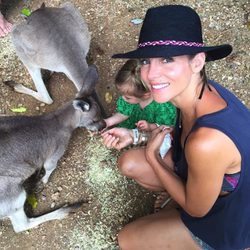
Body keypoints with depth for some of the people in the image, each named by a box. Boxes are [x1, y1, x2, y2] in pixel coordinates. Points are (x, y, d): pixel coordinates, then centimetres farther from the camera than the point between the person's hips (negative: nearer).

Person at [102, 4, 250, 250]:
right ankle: (175, 202, 21)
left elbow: (196, 209, -22)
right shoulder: (198, 90, -18)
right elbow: (183, 137, 5)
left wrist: (151, 155, -15)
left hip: (225, 223, -6)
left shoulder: (207, 142, -43)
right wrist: (134, 136, -4)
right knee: (128, 163, 6)